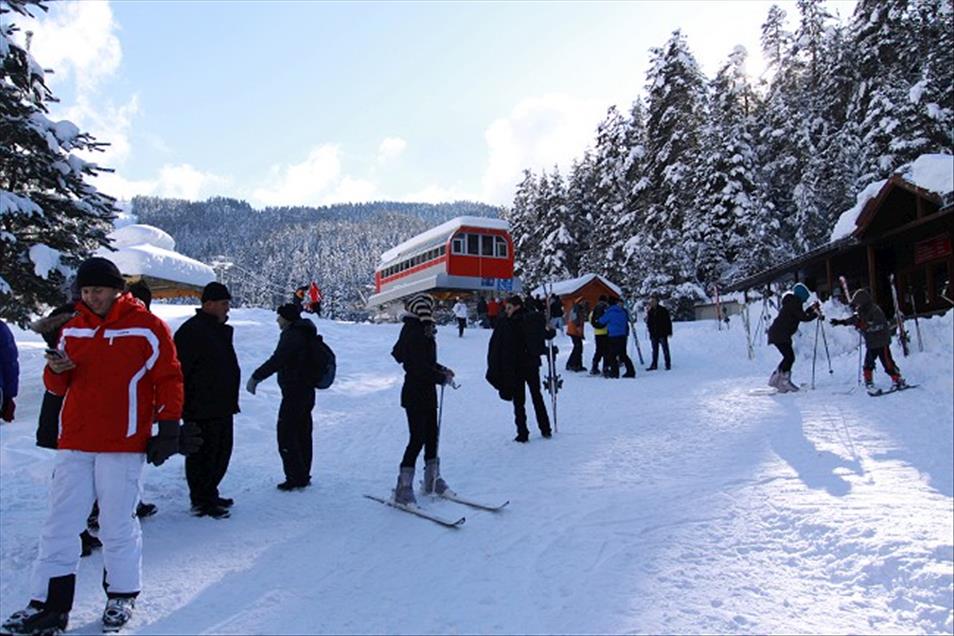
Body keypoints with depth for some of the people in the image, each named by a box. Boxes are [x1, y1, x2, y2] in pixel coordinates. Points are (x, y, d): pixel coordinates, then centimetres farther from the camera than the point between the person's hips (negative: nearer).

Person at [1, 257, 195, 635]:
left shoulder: (147, 328, -4)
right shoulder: (73, 329, 11)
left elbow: (169, 380, -2)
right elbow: (57, 386, 16)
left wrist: (169, 429, -5)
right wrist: (56, 371, -7)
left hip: (123, 446, -4)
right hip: (74, 444, 5)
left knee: (118, 526, 4)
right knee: (59, 526, 7)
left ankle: (122, 595, 22)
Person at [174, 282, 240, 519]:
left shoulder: (221, 330, 15)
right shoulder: (191, 331, -15)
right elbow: (180, 370, -19)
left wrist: (231, 400, 23)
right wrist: (185, 405, -20)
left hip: (222, 407, 10)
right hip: (201, 409, -10)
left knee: (221, 452, 17)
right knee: (202, 455, 0)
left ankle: (210, 494, 30)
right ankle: (201, 502, 10)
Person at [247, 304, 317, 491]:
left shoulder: (291, 335, -17)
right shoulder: (306, 334, 13)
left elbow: (277, 361, -26)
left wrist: (256, 377, -24)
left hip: (293, 393, -10)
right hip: (307, 391, 10)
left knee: (286, 435, -3)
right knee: (303, 434, 15)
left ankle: (295, 478, -1)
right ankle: (303, 476, 23)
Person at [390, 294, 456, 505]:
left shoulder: (422, 329, 9)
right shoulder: (413, 331, -19)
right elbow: (420, 368, -23)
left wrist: (441, 369, 6)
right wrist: (443, 378, -13)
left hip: (427, 393, 9)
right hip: (416, 394, -9)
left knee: (432, 434, 16)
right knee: (417, 438, -5)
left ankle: (432, 480, 30)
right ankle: (403, 489, 5)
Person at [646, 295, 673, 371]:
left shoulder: (663, 310, -4)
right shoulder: (650, 311, 9)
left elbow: (668, 321, -4)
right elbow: (648, 322, 12)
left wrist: (669, 332, -9)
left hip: (662, 334, -4)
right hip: (654, 334, 4)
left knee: (665, 350, 1)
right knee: (655, 350, 9)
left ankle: (668, 364, 7)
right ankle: (654, 365, 13)